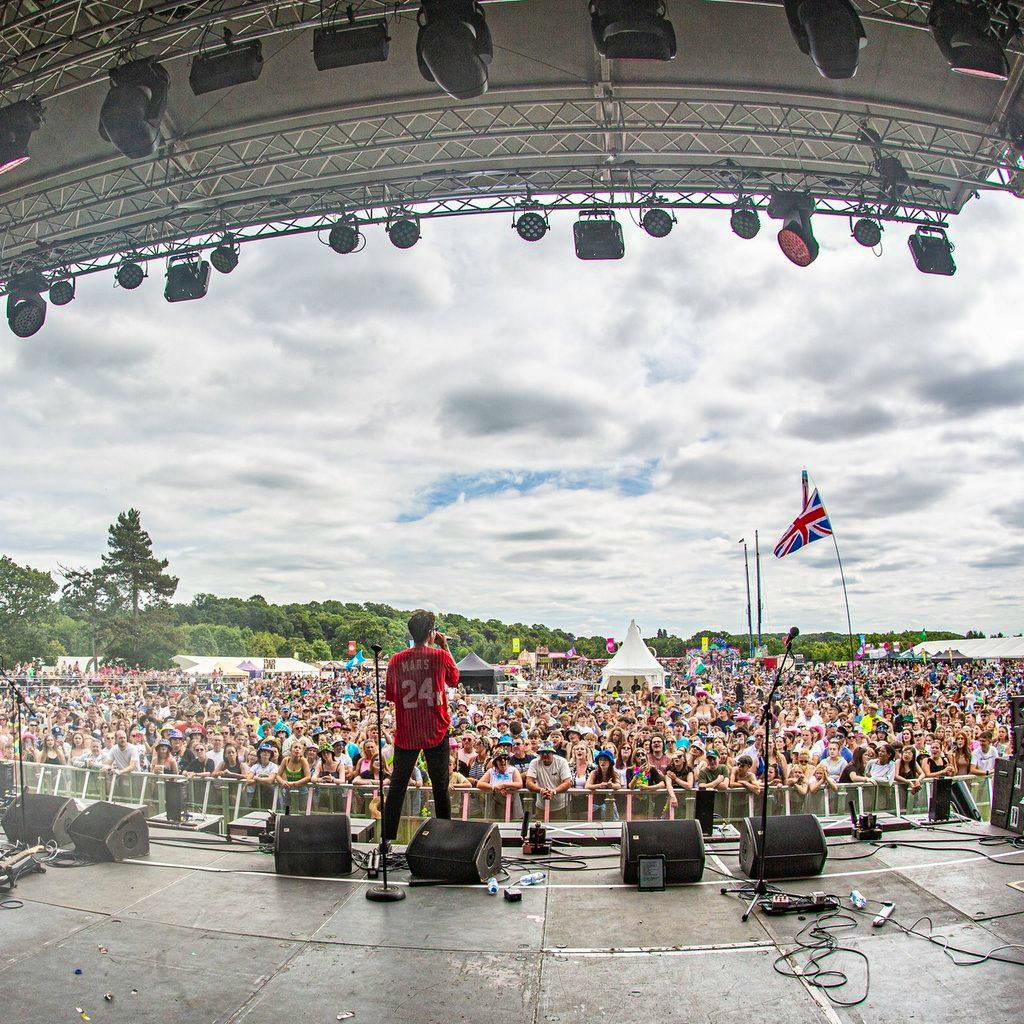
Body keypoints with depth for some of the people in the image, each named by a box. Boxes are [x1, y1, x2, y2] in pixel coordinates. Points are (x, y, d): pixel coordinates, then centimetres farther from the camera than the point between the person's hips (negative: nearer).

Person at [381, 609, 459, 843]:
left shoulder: (397, 660, -3)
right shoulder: (440, 656, -9)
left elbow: (390, 695, 7)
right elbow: (454, 680, 12)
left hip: (406, 733, 1)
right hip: (436, 732, -1)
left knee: (397, 786, 11)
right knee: (440, 788, 10)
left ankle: (388, 837, 12)